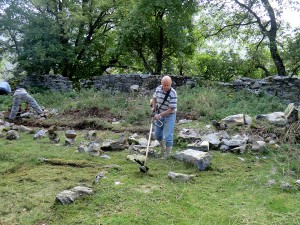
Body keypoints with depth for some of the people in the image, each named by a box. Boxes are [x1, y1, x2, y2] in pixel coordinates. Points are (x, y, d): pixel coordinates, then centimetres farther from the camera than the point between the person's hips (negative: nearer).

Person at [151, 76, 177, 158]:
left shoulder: (173, 94, -24)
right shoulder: (158, 88, -6)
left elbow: (172, 109, -24)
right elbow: (154, 97, 15)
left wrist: (160, 115, -24)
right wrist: (154, 107, 3)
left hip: (169, 115, -6)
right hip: (159, 115, 6)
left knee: (168, 136, -6)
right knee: (157, 134, 15)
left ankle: (167, 155, 9)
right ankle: (162, 148, 41)